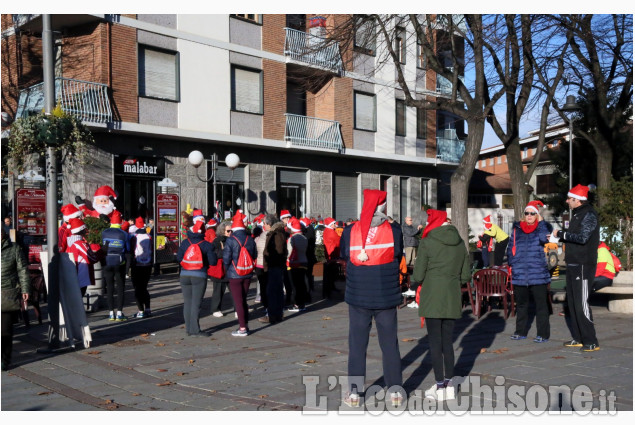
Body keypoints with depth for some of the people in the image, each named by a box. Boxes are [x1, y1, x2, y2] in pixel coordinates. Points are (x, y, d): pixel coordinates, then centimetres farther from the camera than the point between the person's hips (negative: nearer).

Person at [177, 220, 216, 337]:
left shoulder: (185, 243, 2)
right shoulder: (206, 244, -6)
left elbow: (178, 258, 4)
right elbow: (212, 261, -7)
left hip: (184, 276, 3)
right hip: (199, 276, -3)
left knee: (187, 302, 10)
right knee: (196, 303, -2)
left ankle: (188, 329, 14)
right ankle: (195, 330, -3)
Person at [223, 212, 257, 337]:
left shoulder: (231, 240, -13)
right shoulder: (250, 240, 1)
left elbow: (226, 258, -12)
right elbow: (254, 257, 9)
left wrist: (227, 270, 6)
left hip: (235, 275, -5)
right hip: (248, 275, 5)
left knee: (238, 301, 0)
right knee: (243, 299, 17)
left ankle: (242, 328, 0)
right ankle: (245, 324, 23)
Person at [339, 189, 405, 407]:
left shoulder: (349, 232, -9)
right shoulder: (394, 231, -10)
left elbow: (344, 258, 4)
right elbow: (398, 258, 1)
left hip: (358, 297, 0)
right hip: (387, 298, 0)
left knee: (357, 345, 10)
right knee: (390, 344, 13)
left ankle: (354, 392, 14)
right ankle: (395, 391, 19)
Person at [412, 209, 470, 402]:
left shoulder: (427, 242, -8)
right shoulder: (460, 243, 8)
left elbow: (417, 276, -9)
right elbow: (465, 276, 9)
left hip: (432, 299, -5)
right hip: (452, 299, 5)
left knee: (435, 341, 2)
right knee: (447, 341, 14)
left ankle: (440, 385, 5)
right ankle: (449, 384, 18)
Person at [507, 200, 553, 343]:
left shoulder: (543, 227, 3)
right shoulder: (517, 228, 13)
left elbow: (544, 238, -19)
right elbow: (511, 247, 18)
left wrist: (540, 219, -12)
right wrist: (511, 262, 8)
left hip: (538, 274, -4)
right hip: (519, 274, 4)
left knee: (541, 304, 0)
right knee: (521, 304, 13)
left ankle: (543, 334, 6)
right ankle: (521, 331, 24)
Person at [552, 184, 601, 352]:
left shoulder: (589, 215, -13)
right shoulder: (576, 214, 17)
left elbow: (582, 237, -24)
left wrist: (561, 234, -16)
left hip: (583, 266, -10)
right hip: (572, 265, 10)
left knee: (581, 303, -10)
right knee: (572, 302, 12)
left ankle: (591, 341, -4)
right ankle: (578, 338, 19)